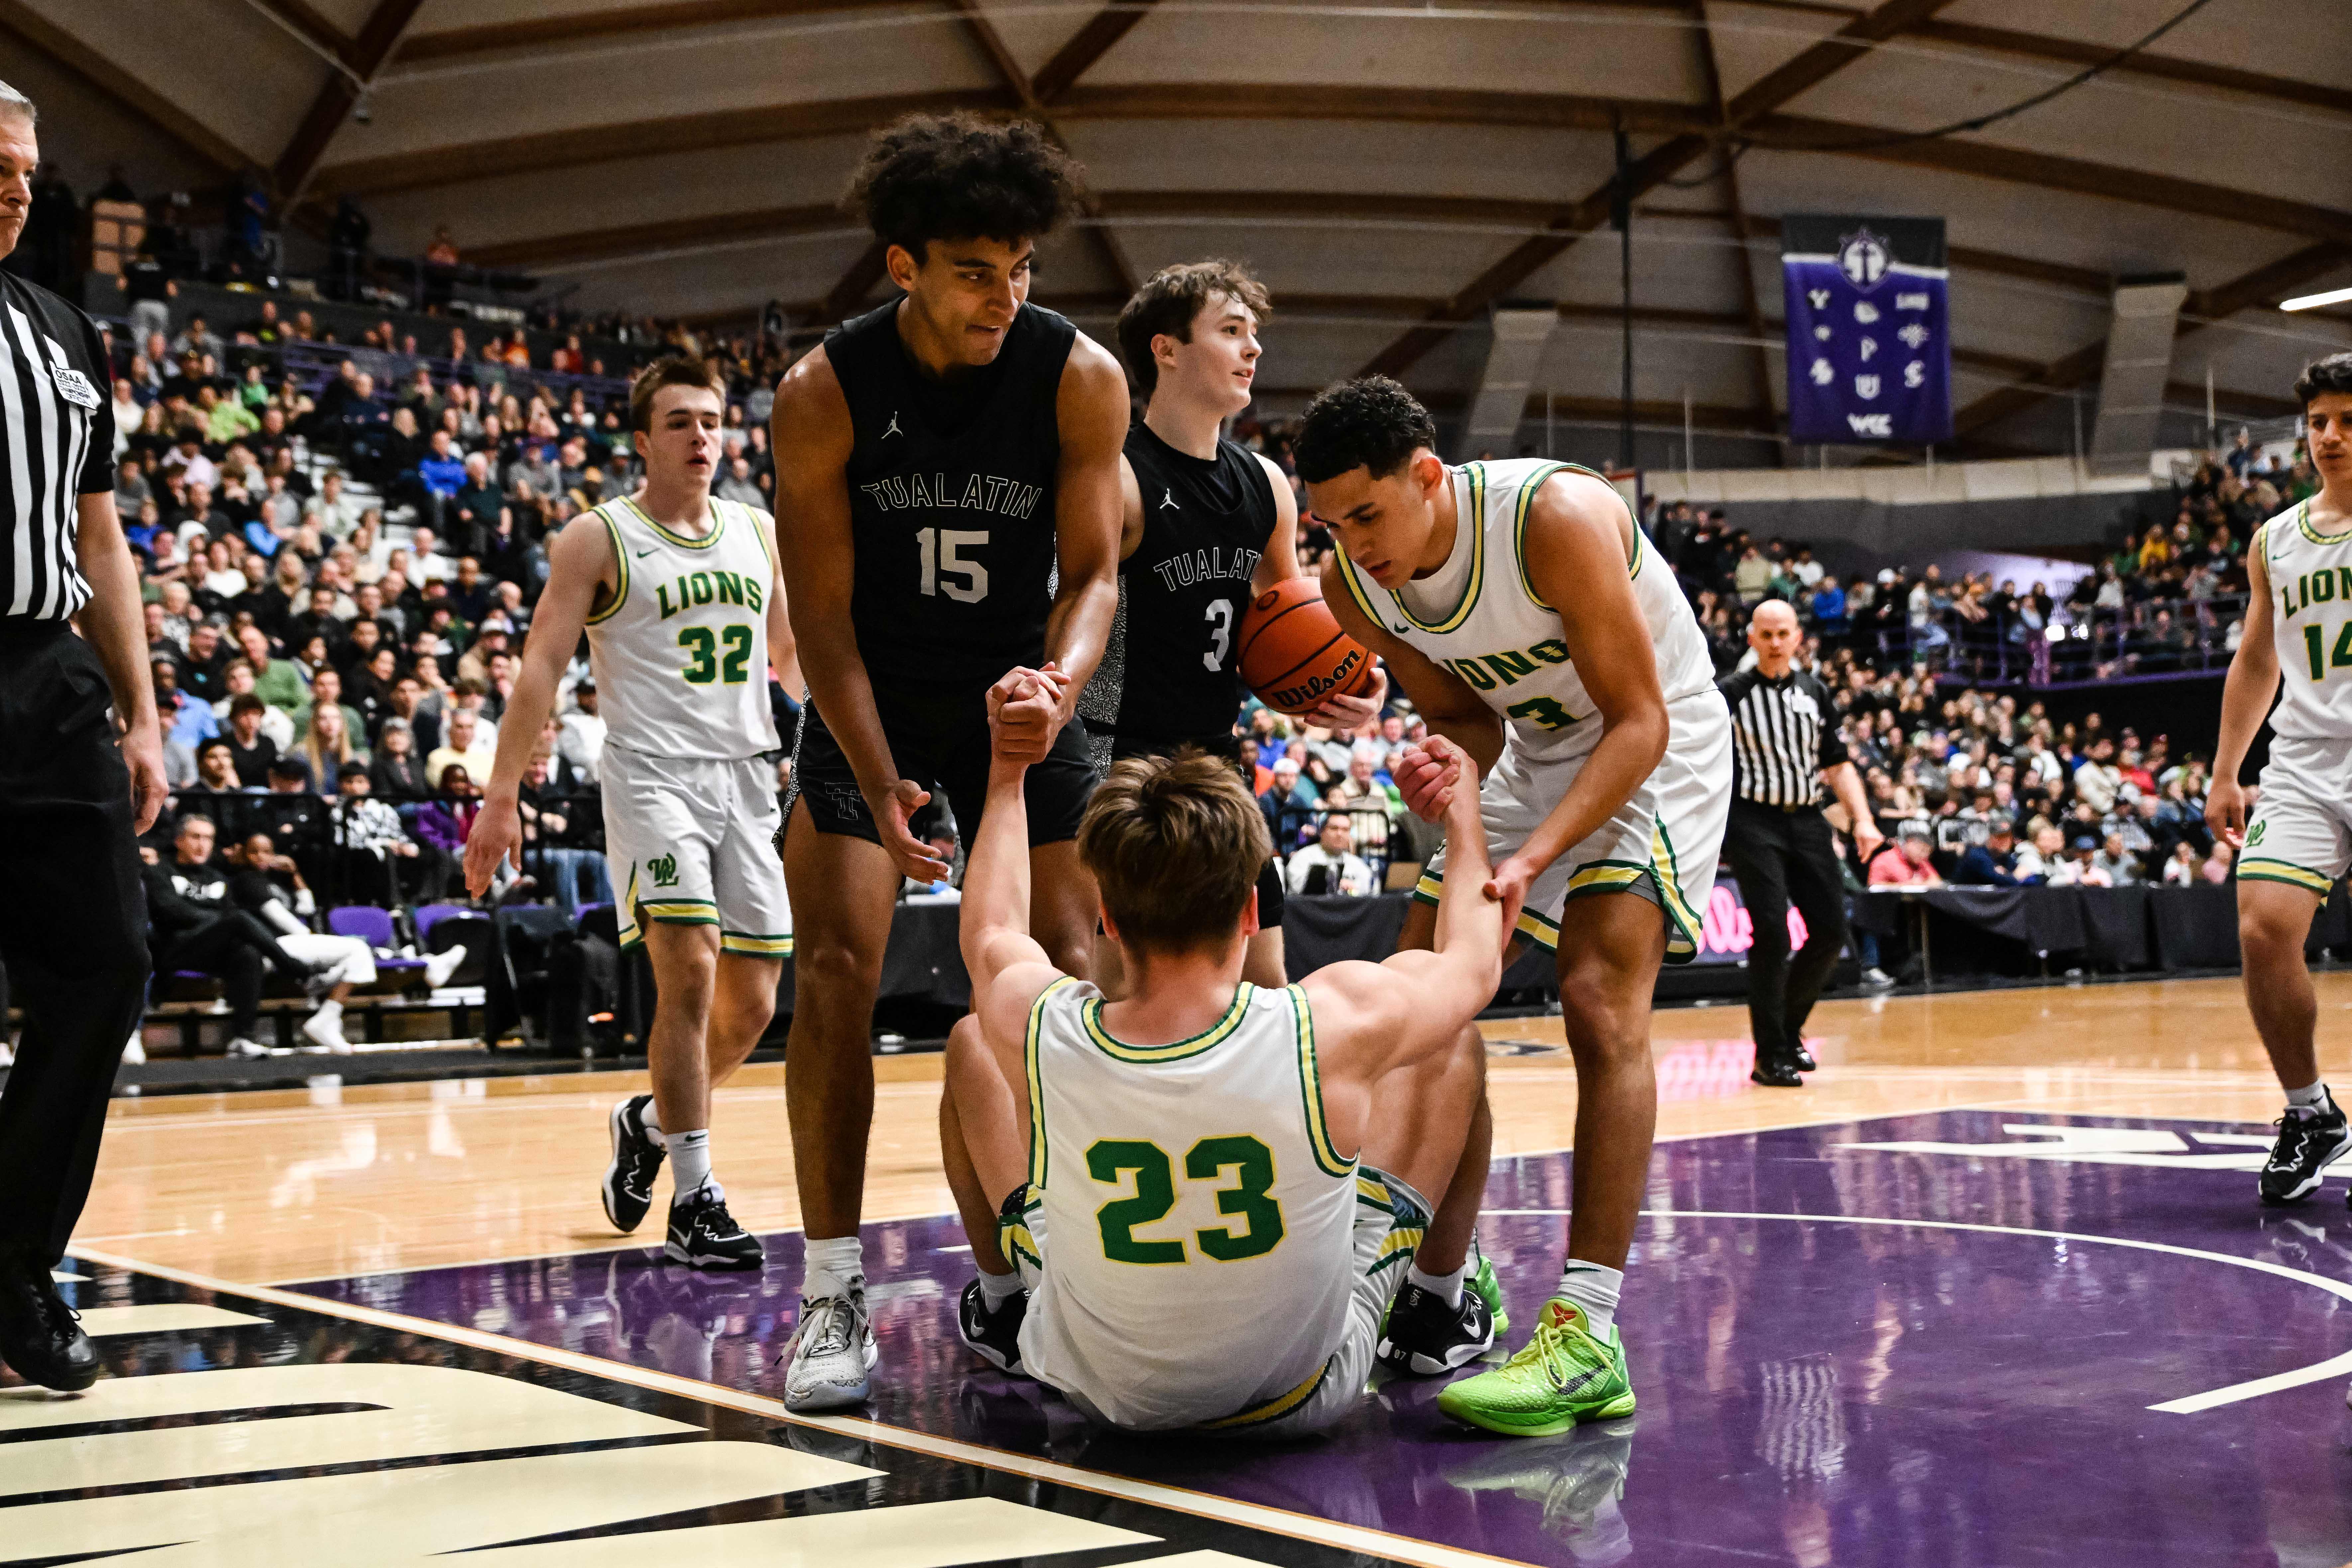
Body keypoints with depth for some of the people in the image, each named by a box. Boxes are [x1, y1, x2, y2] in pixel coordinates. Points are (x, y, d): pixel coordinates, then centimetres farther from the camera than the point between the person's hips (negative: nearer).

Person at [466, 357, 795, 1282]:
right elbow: (541, 668, -5)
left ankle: (647, 1124, 33)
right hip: (653, 775, -5)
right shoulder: (599, 538, -2)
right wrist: (502, 797, -12)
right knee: (689, 975, -19)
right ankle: (693, 1201, -10)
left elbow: (794, 655, 22)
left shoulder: (758, 532, 13)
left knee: (750, 1005, 6)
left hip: (748, 779, 5)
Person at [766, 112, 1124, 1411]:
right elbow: (823, 612, -17)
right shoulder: (822, 394, -19)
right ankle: (832, 1293, -5)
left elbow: (1092, 570, -14)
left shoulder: (1080, 378, -17)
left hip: (1022, 694, 1)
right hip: (867, 700, -1)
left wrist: (1063, 681, -36)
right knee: (835, 969, -11)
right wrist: (879, 785, -28)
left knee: (1070, 972, -4)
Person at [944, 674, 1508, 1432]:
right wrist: (1465, 824, 14)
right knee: (1451, 1035, 12)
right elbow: (1473, 964, -5)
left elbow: (991, 930, 3)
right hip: (1307, 1396, -1)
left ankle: (1000, 1299, 43)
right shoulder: (1337, 1027, -31)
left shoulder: (1032, 1031, -26)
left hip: (1107, 1393, 2)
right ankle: (1446, 1296, 39)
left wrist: (1009, 767, 16)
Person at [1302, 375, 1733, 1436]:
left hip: (1650, 745, -7)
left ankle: (1586, 1337, -27)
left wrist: (1533, 856, -39)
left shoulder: (1557, 516, -32)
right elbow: (1469, 717, 1)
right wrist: (1445, 768, -23)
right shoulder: (1354, 586, -12)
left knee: (1601, 1002, -24)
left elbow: (1638, 722, -28)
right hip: (1531, 749, 7)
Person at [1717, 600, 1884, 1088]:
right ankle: (1770, 1056, -6)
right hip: (1753, 821, -5)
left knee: (1831, 931, -1)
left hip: (1806, 820, 5)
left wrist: (1863, 819, 2)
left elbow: (1838, 764, 14)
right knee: (1772, 933, -14)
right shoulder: (1731, 693, 0)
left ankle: (1789, 1029, 21)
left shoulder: (1815, 693, 12)